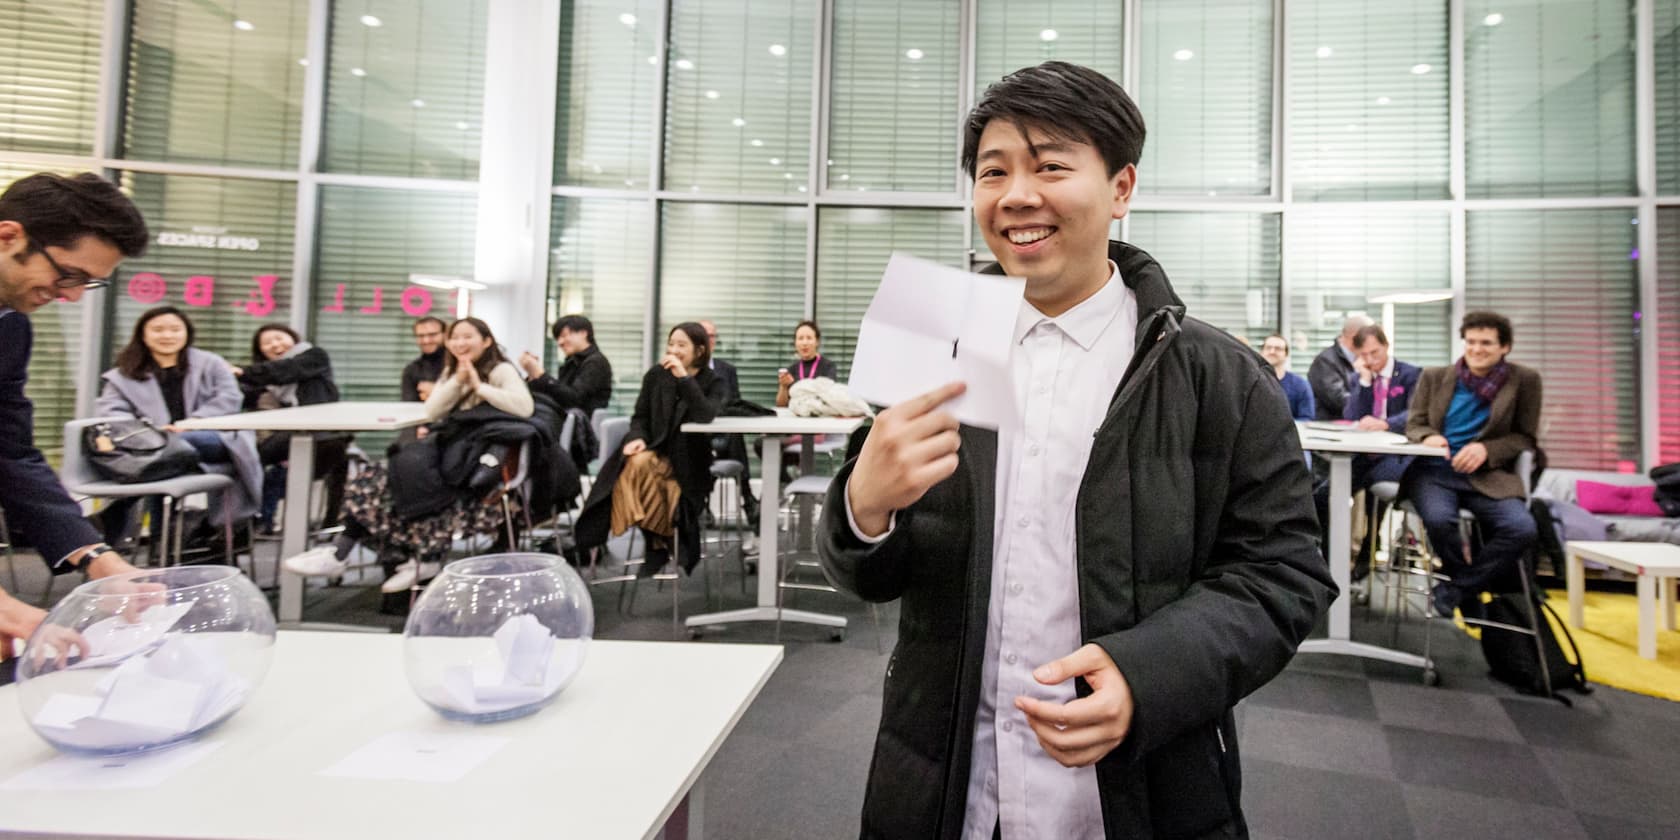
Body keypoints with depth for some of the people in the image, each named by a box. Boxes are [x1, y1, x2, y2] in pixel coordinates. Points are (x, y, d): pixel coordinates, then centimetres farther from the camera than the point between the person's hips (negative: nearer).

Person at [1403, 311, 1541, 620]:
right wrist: (1429, 436, -11)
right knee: (1439, 519, -32)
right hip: (1434, 471, 0)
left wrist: (1486, 449, -11)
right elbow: (1414, 424, 14)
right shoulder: (1435, 377, 11)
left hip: (1488, 475, 1)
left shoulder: (1524, 380, 8)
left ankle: (1454, 590, -6)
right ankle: (1469, 595, -2)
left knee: (1523, 529, -27)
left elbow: (1526, 437, 9)